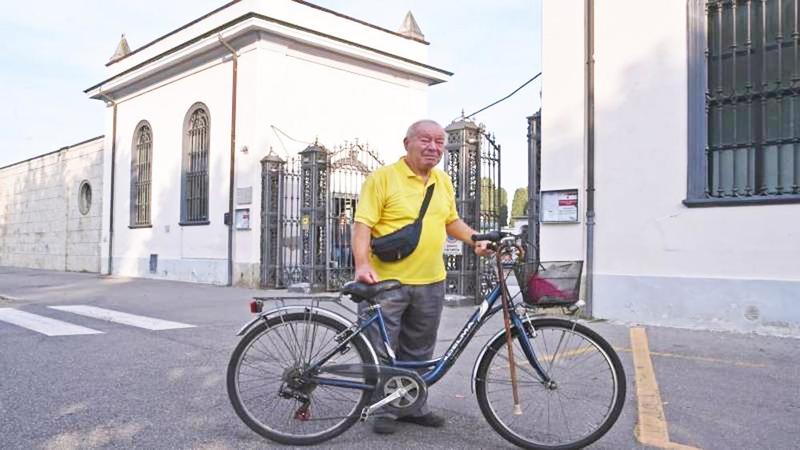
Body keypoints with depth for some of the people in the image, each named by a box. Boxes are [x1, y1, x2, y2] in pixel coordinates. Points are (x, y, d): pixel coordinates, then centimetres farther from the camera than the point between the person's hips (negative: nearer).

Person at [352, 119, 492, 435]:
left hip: (430, 282, 6)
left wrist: (476, 241, 7)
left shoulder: (443, 181, 12)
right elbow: (362, 224, -13)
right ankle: (382, 410, 19)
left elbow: (451, 221, 22)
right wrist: (362, 264, -25)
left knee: (418, 353, 16)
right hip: (386, 282, -5)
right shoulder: (382, 177, -8)